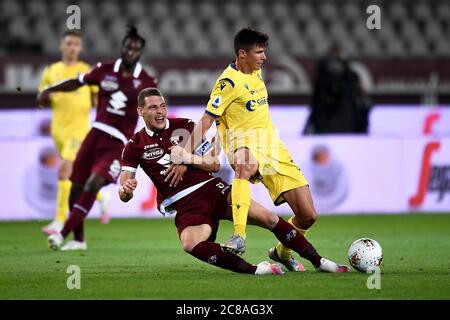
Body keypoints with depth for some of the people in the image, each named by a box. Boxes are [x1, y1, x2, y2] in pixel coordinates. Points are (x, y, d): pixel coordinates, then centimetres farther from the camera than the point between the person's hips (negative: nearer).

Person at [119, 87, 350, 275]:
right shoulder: (135, 146, 1)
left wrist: (189, 159, -13)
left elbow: (214, 164, 6)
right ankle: (251, 270, -32)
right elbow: (123, 193, -2)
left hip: (212, 188, 2)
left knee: (267, 218, -10)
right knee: (191, 244, -36)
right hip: (184, 205, -2)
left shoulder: (185, 126, 5)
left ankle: (319, 262, 1)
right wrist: (126, 190, -28)